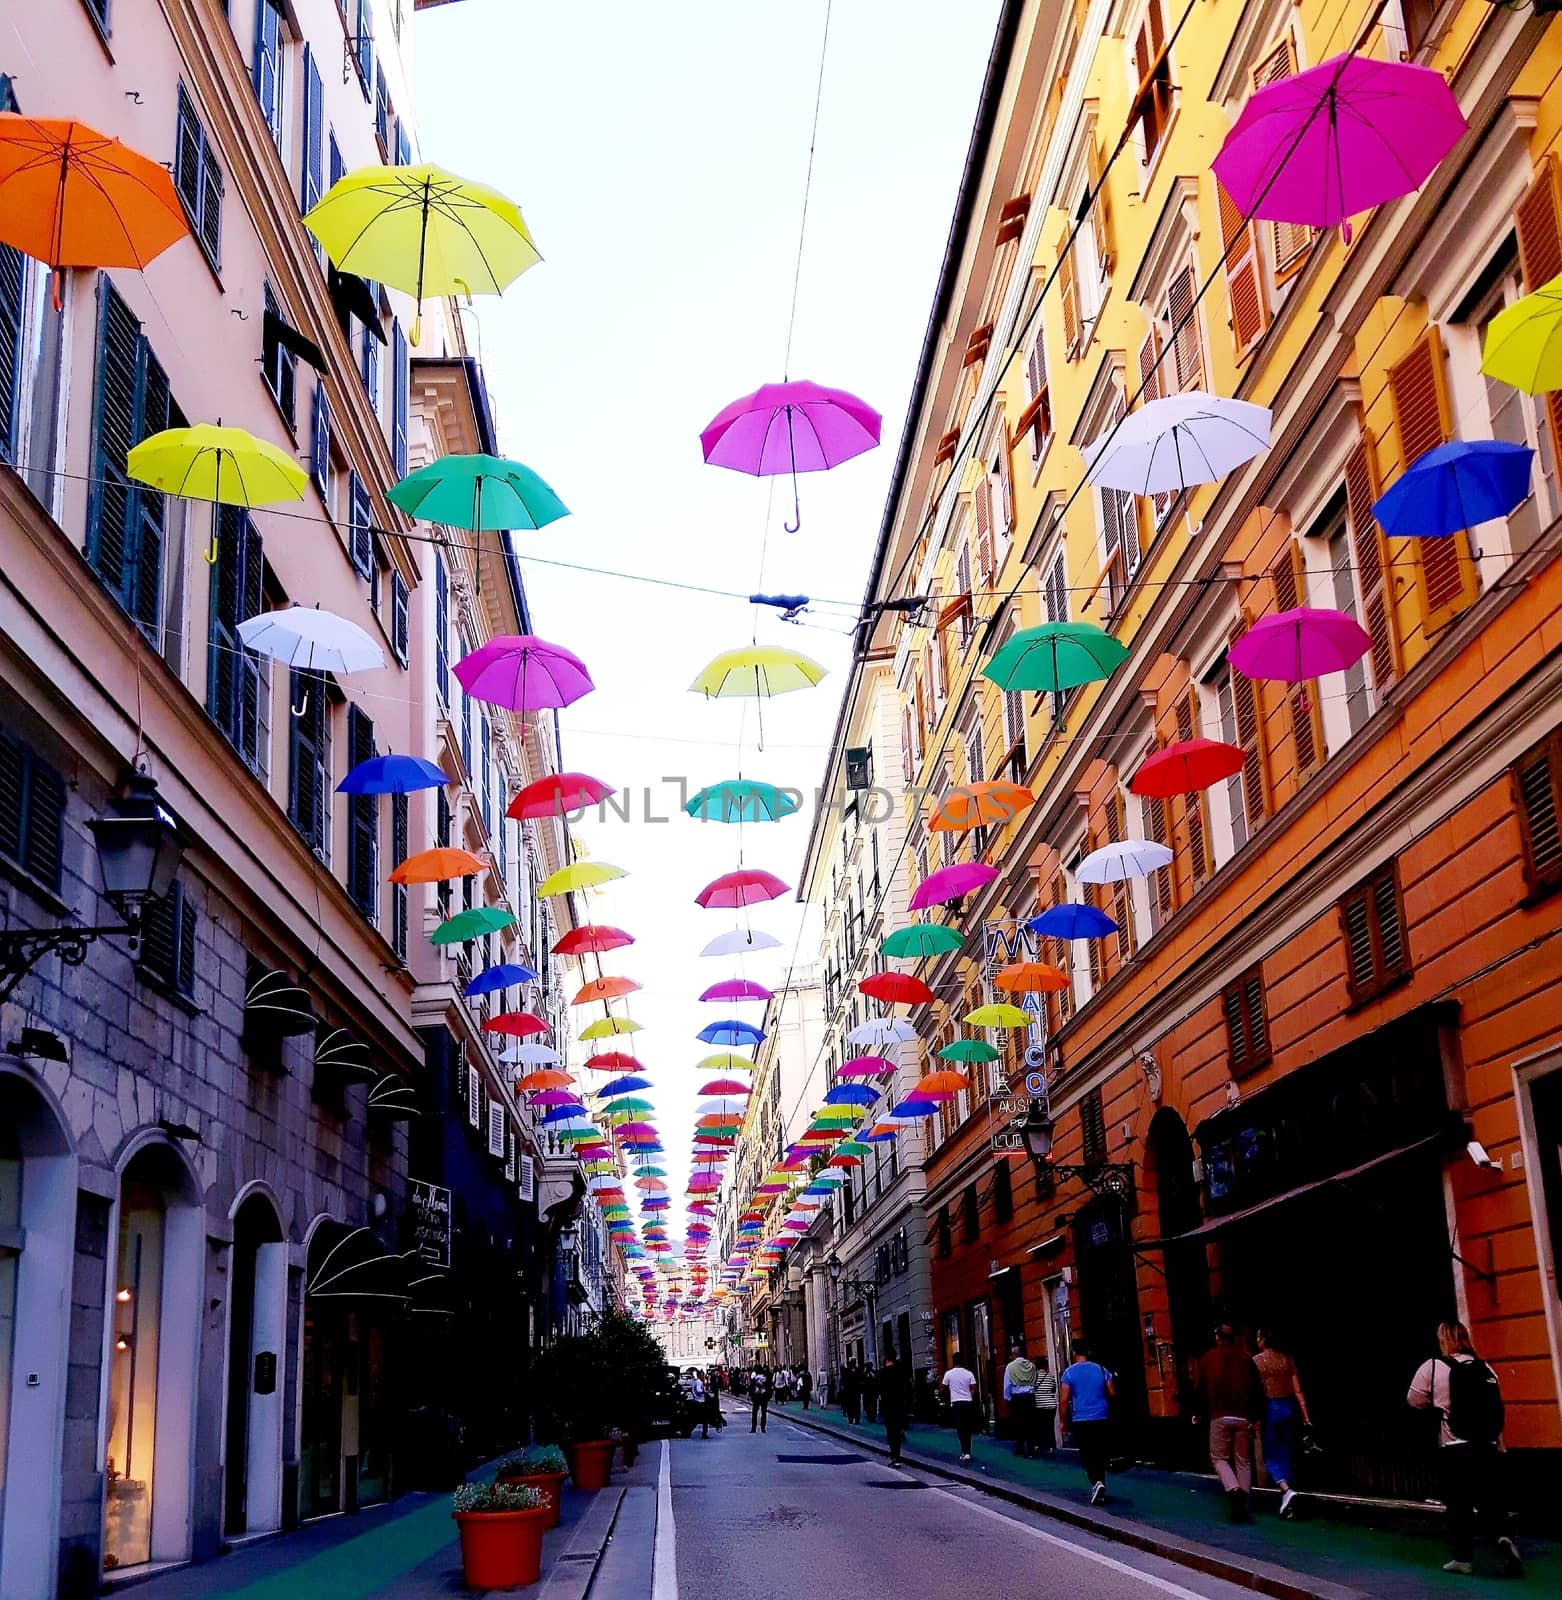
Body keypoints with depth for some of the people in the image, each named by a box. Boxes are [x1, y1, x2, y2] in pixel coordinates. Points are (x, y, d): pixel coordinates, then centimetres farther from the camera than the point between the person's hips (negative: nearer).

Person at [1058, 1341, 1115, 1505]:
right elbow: (1112, 1393, 6)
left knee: (1086, 1455, 3)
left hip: (1080, 1420, -3)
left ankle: (1096, 1483, -17)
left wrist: (1063, 1421, 1)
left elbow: (1064, 1400, -8)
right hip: (1101, 1418, 3)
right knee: (1100, 1454, 12)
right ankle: (1101, 1487, 14)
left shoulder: (1069, 1373, -5)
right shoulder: (1101, 1370, 2)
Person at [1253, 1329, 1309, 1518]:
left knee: (1271, 1457, 5)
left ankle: (1286, 1490, -21)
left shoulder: (1256, 1361, -6)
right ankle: (1286, 1503, 15)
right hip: (1289, 1408, 4)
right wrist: (1305, 1415, 4)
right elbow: (1297, 1390, 2)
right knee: (1285, 1456, 14)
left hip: (1269, 1408, -4)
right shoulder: (1287, 1359, 4)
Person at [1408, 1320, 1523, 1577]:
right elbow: (1497, 1406, 12)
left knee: (1459, 1504, 8)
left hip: (1454, 1448, -3)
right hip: (1489, 1447, 3)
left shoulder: (1433, 1366, -7)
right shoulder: (1486, 1369, 6)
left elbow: (1415, 1401, 3)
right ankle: (1503, 1538, -15)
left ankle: (1462, 1558, 11)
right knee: (1491, 1501, 9)